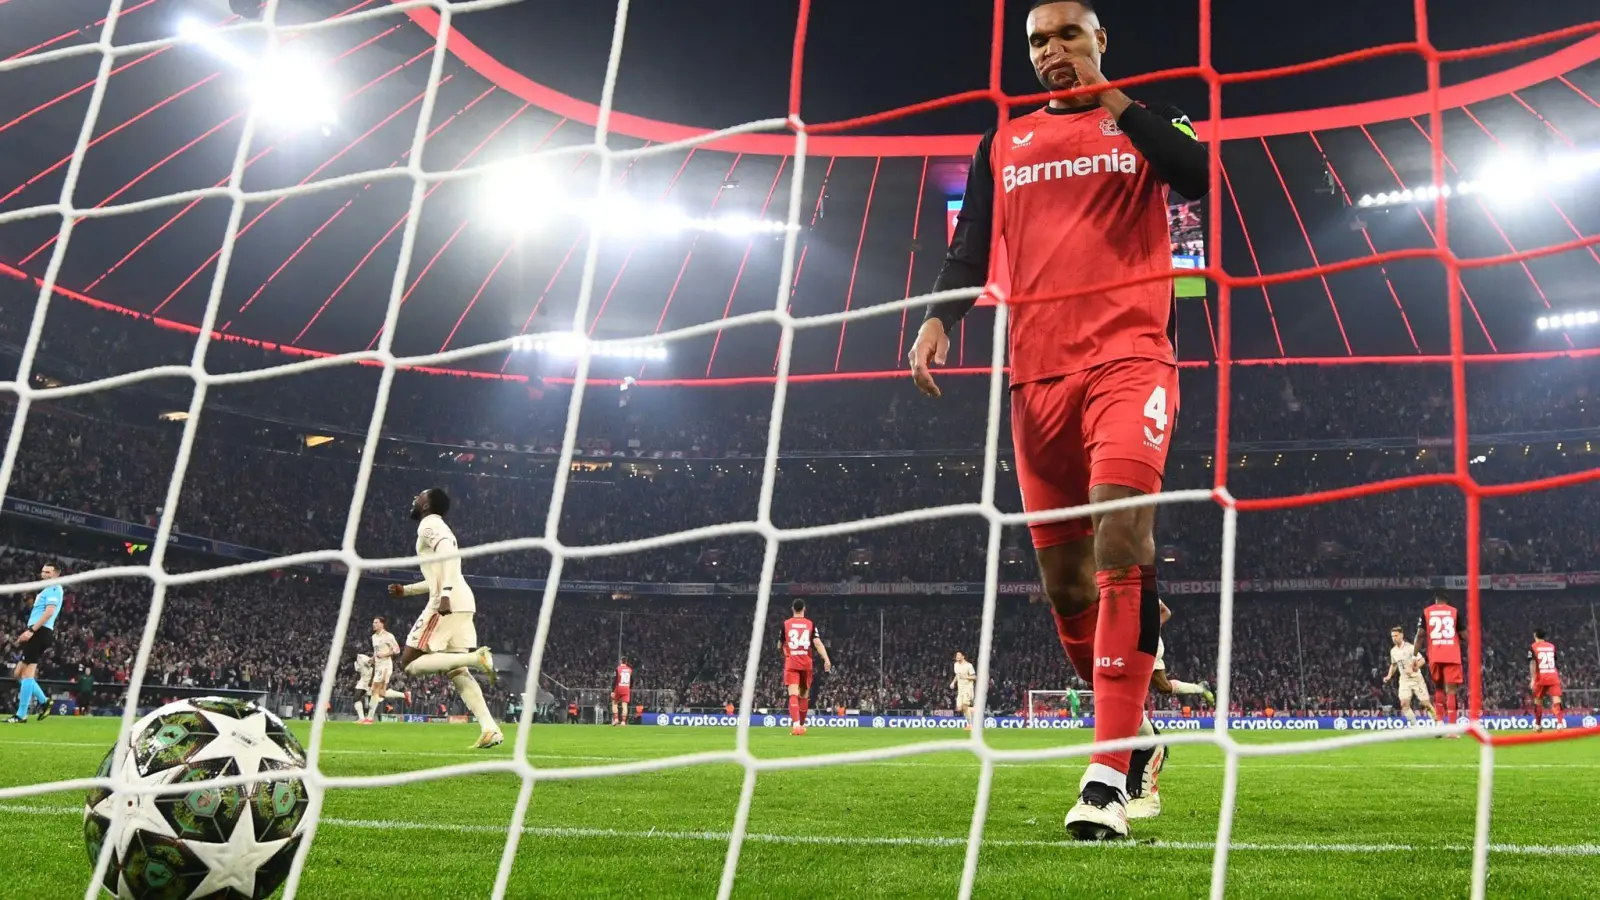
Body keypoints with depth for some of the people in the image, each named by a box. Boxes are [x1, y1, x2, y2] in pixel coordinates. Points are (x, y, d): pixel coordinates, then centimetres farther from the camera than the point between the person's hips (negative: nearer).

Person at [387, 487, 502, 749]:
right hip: (461, 603, 9)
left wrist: (445, 595, -30)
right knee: (457, 672, 7)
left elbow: (449, 554, -20)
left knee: (410, 664, -5)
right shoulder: (437, 528, 29)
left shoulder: (428, 524, -1)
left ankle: (476, 658, -22)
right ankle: (490, 729, -8)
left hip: (448, 603, -9)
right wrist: (406, 590, 36)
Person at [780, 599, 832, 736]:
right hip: (806, 663, 1)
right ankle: (802, 725, 27)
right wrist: (827, 660, -13)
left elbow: (779, 646, 13)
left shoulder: (785, 624, 3)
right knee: (804, 695, 17)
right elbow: (817, 643, -9)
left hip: (791, 663, -1)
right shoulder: (810, 624, 3)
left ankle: (795, 724, -30)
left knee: (793, 695, -11)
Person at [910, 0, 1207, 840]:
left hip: (1127, 357, -4)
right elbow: (970, 248, 13)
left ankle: (1107, 779, -24)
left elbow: (1200, 179, -8)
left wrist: (1116, 102, -5)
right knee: (1062, 577, 6)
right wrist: (938, 318, -5)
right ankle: (1131, 732, 28)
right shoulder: (1003, 145, 19)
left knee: (1121, 533, -24)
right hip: (1038, 373, 4)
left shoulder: (1145, 121, 11)